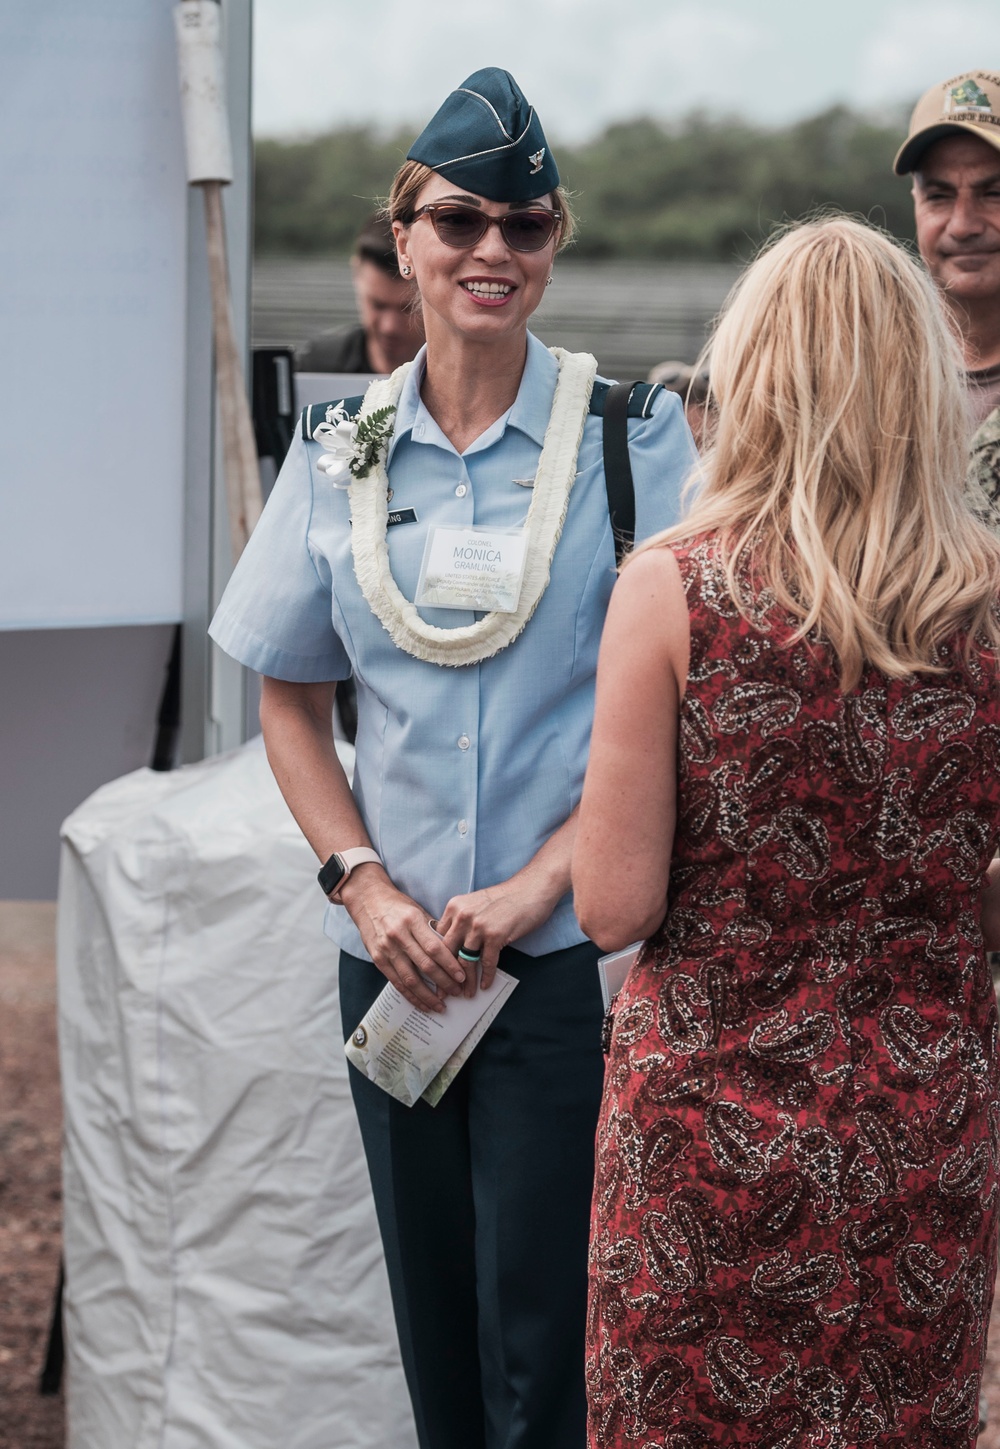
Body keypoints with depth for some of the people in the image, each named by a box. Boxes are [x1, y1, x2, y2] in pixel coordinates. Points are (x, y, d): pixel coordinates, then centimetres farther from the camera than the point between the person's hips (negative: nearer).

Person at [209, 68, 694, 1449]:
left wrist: (543, 879, -14)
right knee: (433, 1316, 12)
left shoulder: (630, 435, -4)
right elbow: (290, 699, 11)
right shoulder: (342, 450, 5)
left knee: (542, 1335, -2)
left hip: (570, 950, -3)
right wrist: (367, 888, -2)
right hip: (397, 956, 3)